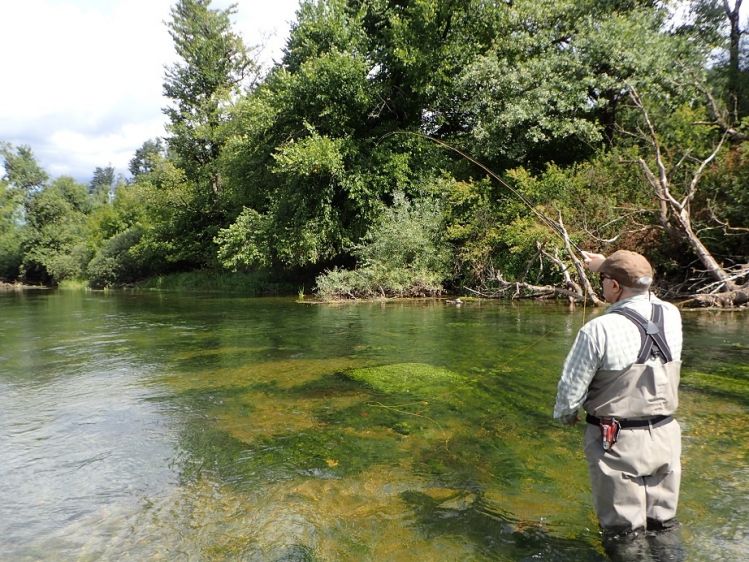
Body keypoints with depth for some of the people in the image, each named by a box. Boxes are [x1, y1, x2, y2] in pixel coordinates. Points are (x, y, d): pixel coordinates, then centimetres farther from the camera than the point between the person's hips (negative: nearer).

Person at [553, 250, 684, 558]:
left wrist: (565, 415, 8)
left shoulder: (599, 329, -21)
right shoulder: (671, 316, -4)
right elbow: (639, 292, 20)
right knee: (662, 526, 20)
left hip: (617, 442, -5)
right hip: (665, 437, 5)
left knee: (624, 531, 11)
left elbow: (571, 388, -13)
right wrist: (604, 266, 28)